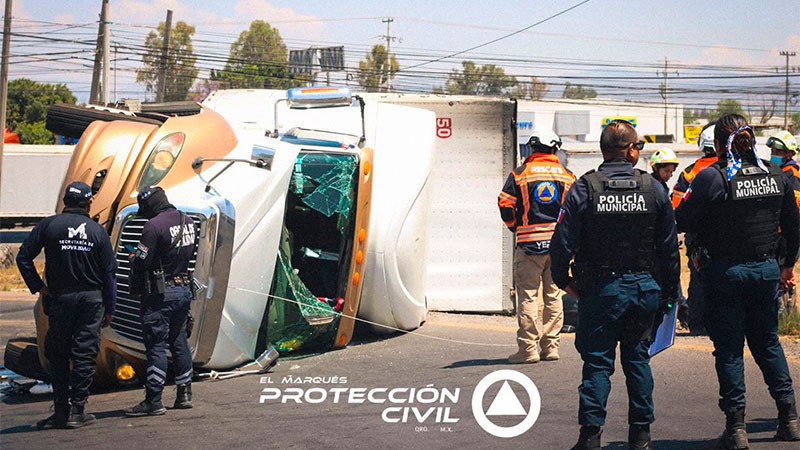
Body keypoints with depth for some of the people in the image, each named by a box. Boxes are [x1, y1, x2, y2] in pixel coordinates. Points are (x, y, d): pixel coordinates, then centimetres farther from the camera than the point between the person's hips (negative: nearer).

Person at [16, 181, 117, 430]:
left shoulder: (49, 225, 1)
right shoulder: (97, 230, 2)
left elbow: (23, 257, -4)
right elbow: (109, 272, 2)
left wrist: (38, 287, 1)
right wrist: (109, 309, 8)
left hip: (59, 298, 0)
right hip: (91, 298, 0)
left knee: (57, 354, 9)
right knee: (84, 355, 3)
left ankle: (61, 411, 5)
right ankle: (77, 411, 2)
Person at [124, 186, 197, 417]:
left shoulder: (154, 225, -17)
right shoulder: (188, 221, 8)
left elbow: (141, 264, -17)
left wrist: (134, 258, 5)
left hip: (160, 293, -8)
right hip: (184, 288, 8)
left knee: (156, 346, -4)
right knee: (179, 342, 16)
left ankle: (153, 401, -3)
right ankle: (184, 395, 19)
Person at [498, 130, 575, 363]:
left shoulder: (519, 173, -1)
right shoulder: (567, 176, 7)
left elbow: (505, 205, -4)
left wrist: (516, 228, 11)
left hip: (529, 242, -3)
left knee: (527, 296, 0)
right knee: (554, 296, 10)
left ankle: (528, 349, -2)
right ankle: (551, 346, 11)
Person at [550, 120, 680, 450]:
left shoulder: (583, 189, -8)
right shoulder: (654, 189, 0)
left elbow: (562, 242, -9)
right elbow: (669, 247, 5)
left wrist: (563, 279, 7)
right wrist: (669, 291, 14)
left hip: (600, 289, -2)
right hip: (644, 287, 2)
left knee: (597, 363, 3)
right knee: (638, 359, 13)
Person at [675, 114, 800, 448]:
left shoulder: (712, 177, -15)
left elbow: (681, 221, -14)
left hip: (725, 270, -4)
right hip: (766, 269, 4)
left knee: (729, 347, 4)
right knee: (767, 342, 18)